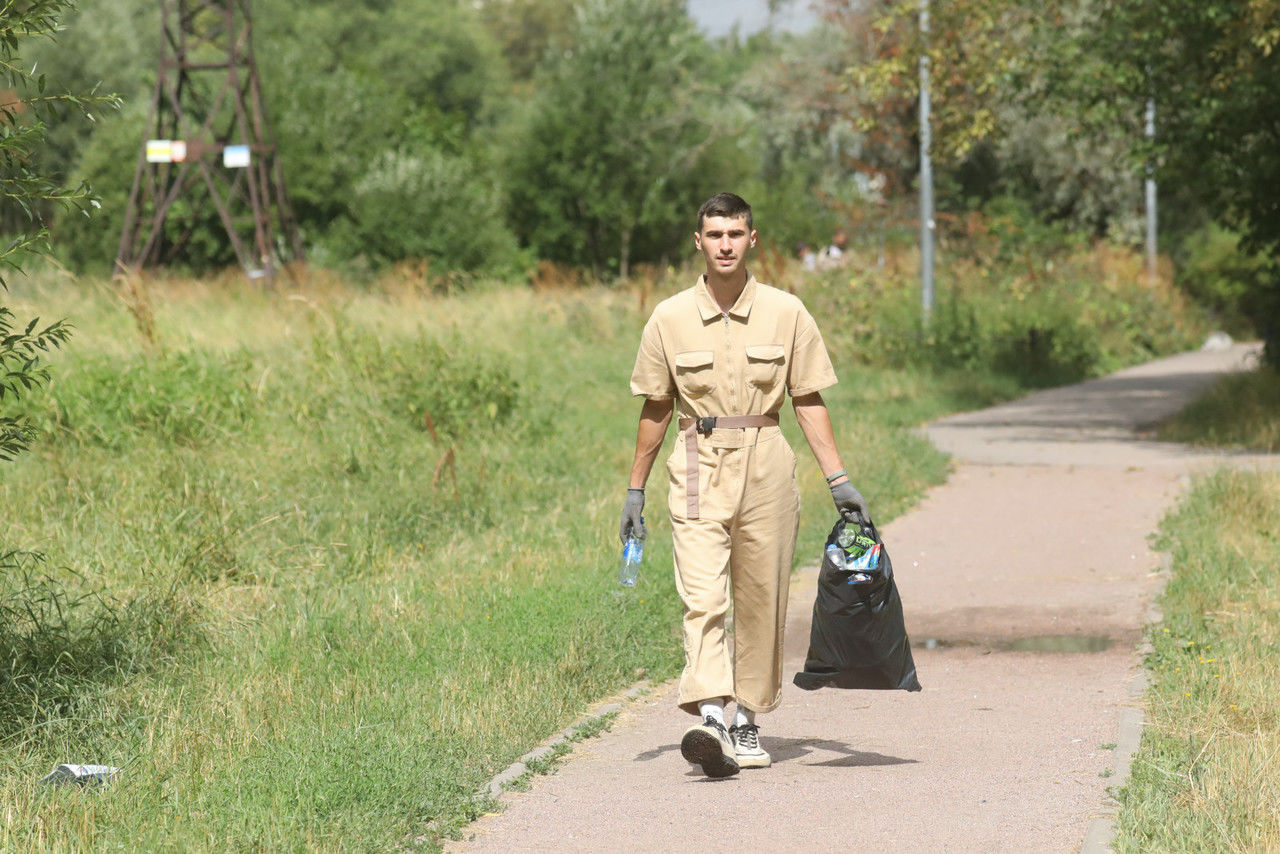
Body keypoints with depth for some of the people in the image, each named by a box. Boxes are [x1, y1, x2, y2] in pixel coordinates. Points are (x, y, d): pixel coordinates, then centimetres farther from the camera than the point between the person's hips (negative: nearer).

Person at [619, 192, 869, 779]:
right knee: (702, 597, -15)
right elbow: (656, 407, 11)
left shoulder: (786, 313, 4)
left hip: (766, 466, 1)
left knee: (761, 601, 5)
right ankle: (708, 716, -27)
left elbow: (808, 400, 8)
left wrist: (838, 479, 3)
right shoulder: (670, 318, 4)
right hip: (699, 467, -1)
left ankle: (746, 720, 16)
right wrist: (635, 489, 11)